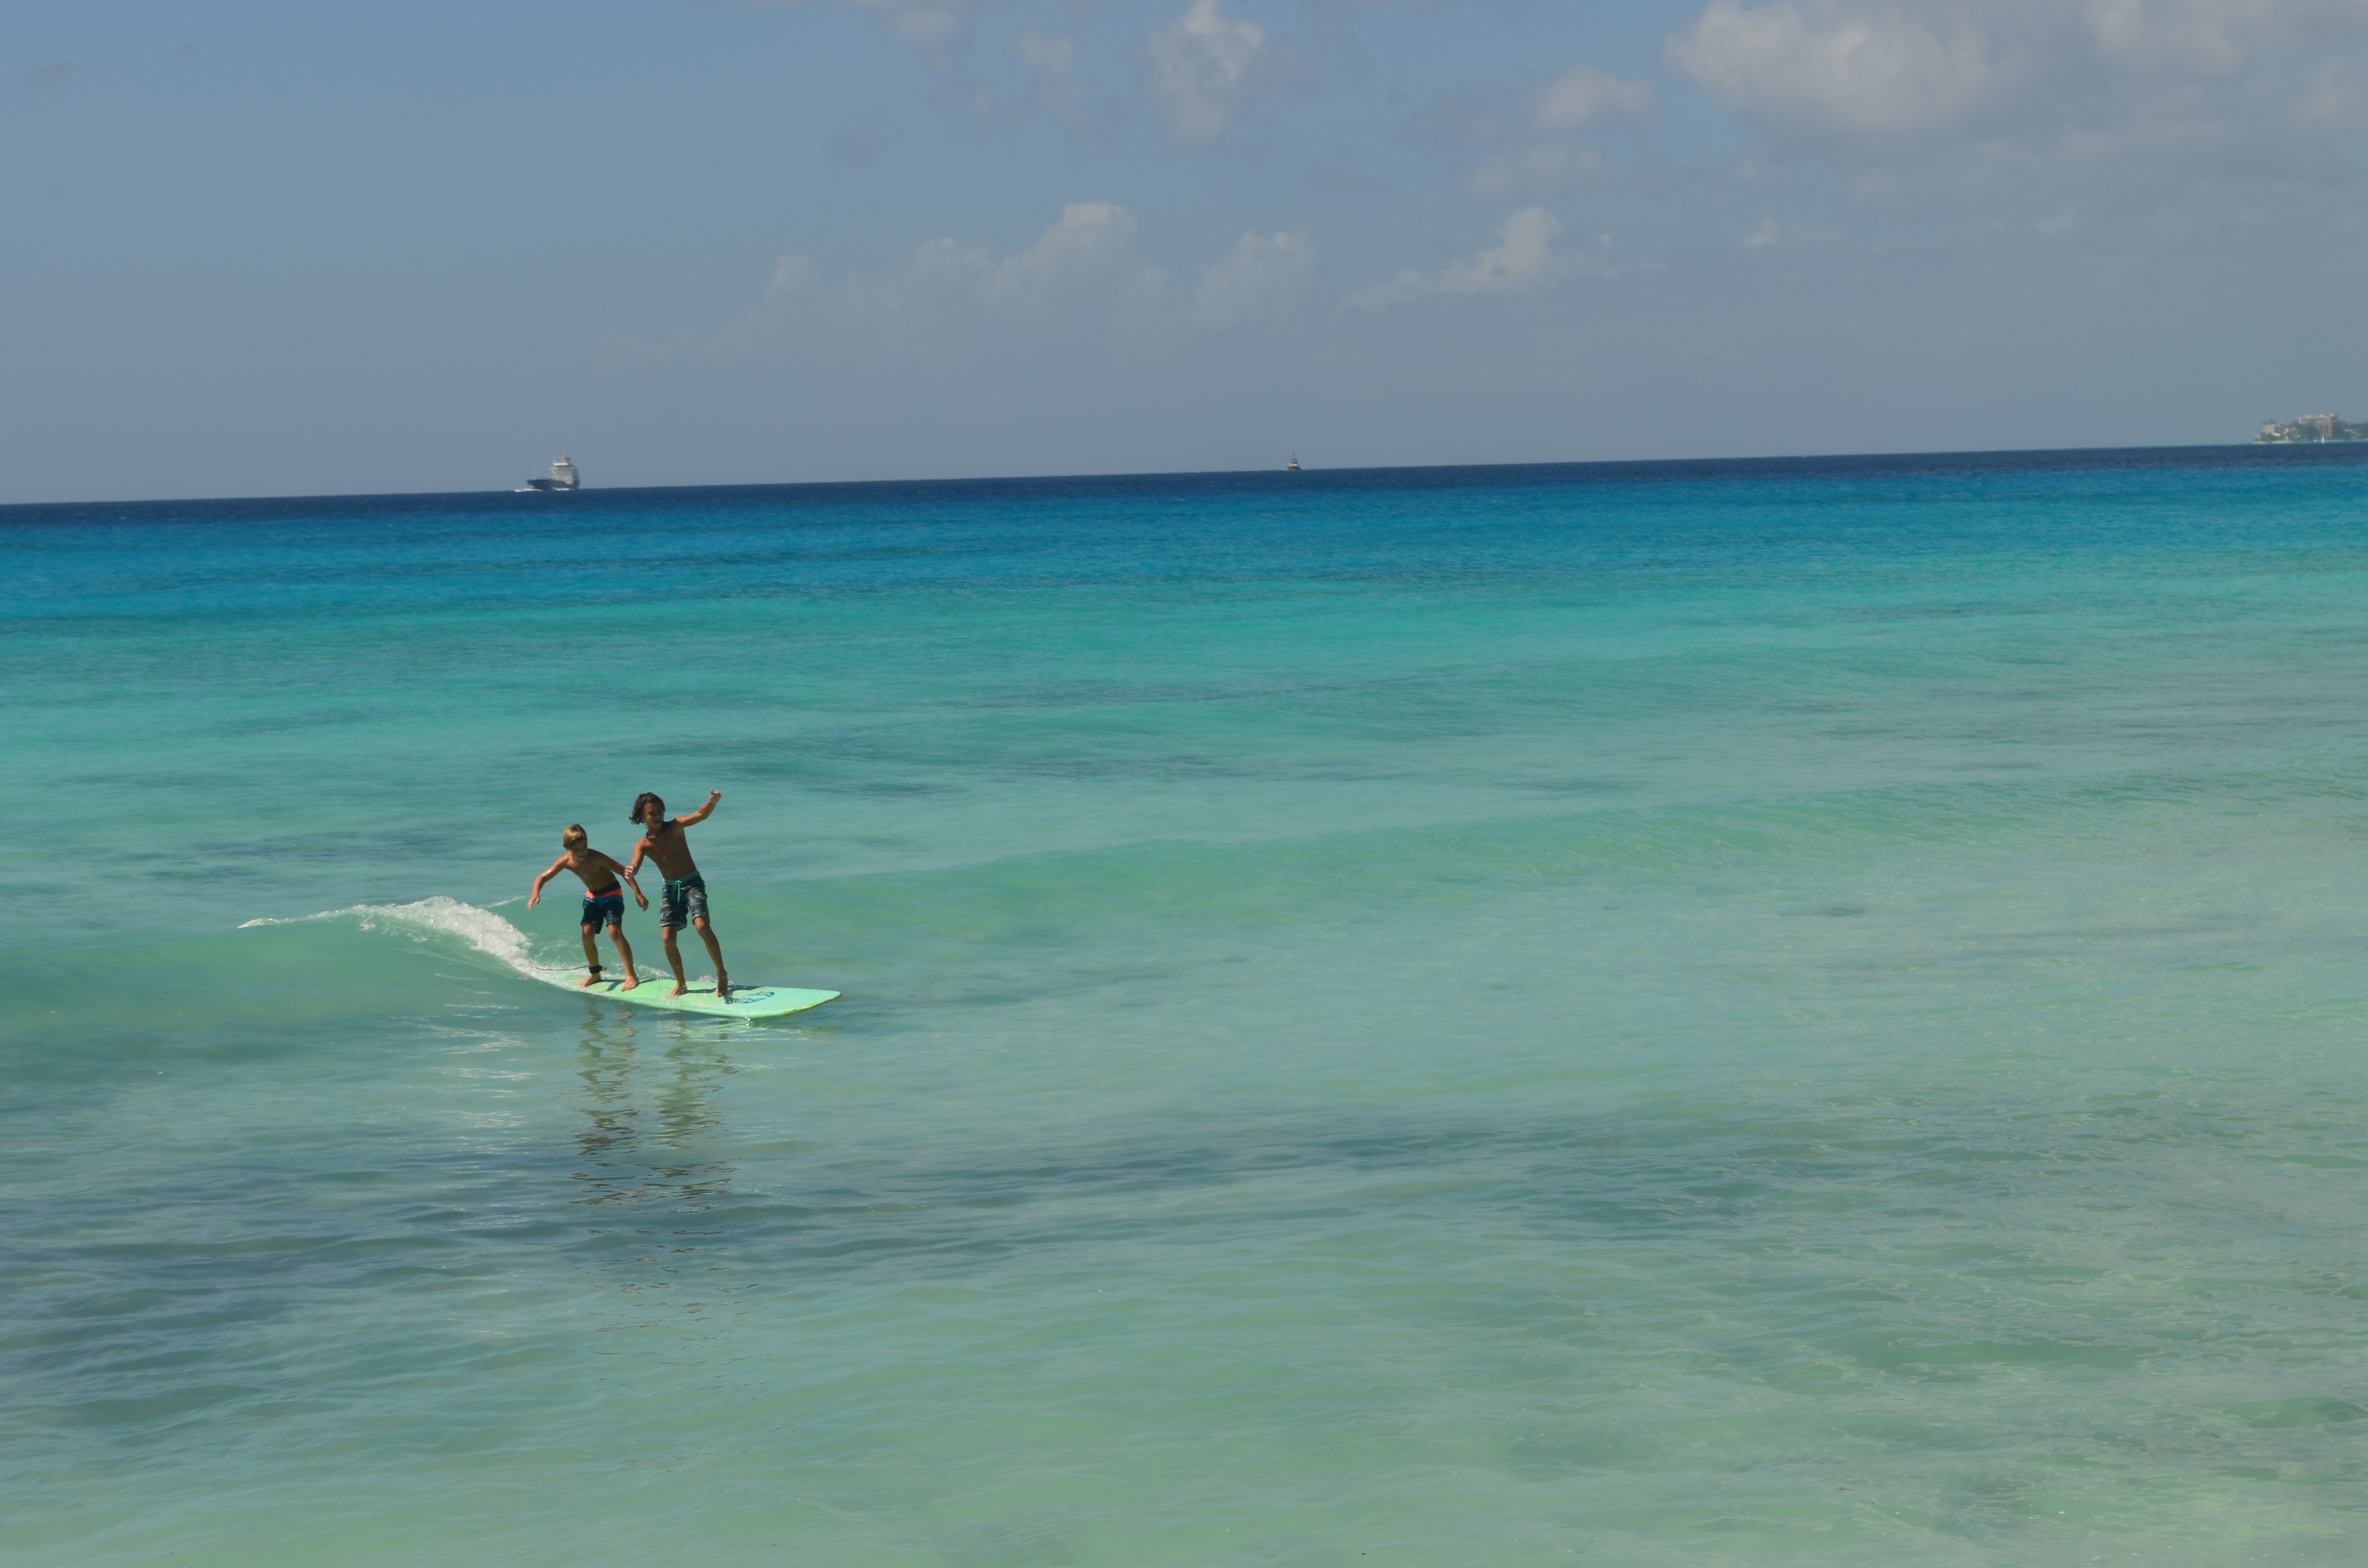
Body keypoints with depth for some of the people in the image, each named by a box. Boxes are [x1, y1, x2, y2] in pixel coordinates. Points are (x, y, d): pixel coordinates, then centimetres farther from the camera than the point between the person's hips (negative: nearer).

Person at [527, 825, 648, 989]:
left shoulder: (596, 858, -30)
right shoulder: (566, 862, -14)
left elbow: (623, 871, -31)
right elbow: (543, 877, -6)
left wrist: (638, 894, -37)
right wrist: (536, 894, -27)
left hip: (611, 893, -6)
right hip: (592, 896, 6)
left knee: (615, 931, -22)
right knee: (587, 934, -2)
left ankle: (631, 975, -22)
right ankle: (595, 974, 19)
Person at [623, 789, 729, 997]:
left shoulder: (675, 827, -8)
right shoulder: (643, 845, -3)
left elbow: (700, 815, -24)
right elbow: (635, 866, -20)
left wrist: (712, 803, -46)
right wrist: (629, 871, -46)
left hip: (692, 883, -3)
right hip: (670, 888, 3)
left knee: (702, 926, -23)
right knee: (668, 937, -3)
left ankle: (722, 976, -10)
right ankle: (681, 984, 16)